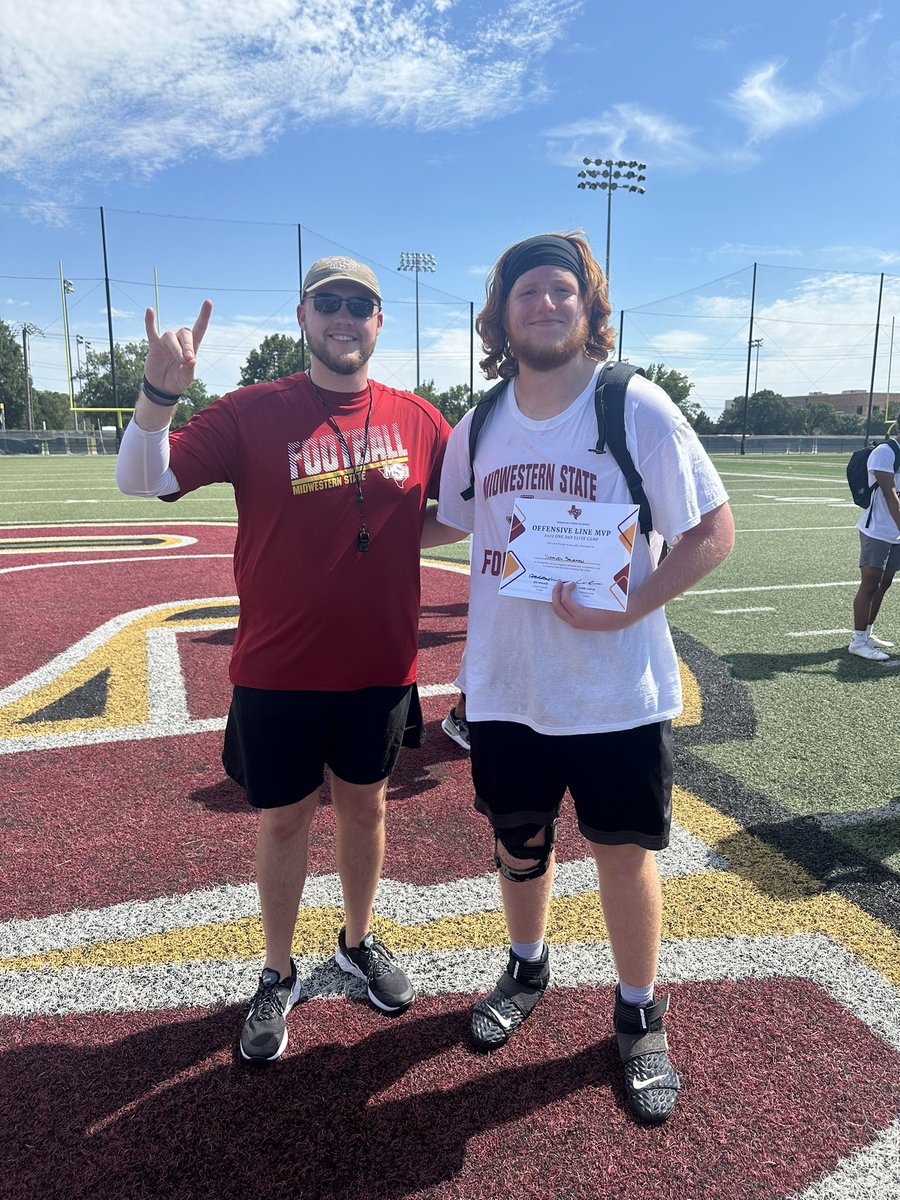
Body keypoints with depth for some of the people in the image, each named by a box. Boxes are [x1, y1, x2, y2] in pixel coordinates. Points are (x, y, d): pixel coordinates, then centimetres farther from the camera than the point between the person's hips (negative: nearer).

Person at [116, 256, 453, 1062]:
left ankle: (359, 944, 43)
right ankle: (279, 976, 34)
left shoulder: (417, 420, 0)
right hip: (278, 671, -2)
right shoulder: (253, 412, -7)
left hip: (380, 666, 2)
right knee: (283, 819, 12)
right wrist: (159, 394, -29)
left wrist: (399, 534, -6)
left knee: (364, 807, 18)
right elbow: (142, 481, -13)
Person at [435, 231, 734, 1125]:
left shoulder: (637, 408, -9)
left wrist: (631, 607, -21)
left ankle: (640, 1017, 36)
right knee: (518, 841, 19)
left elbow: (712, 530, -9)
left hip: (617, 688, -3)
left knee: (623, 852, 10)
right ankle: (527, 970, 47)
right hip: (505, 688, 4)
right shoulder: (478, 428, 3)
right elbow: (458, 527, 16)